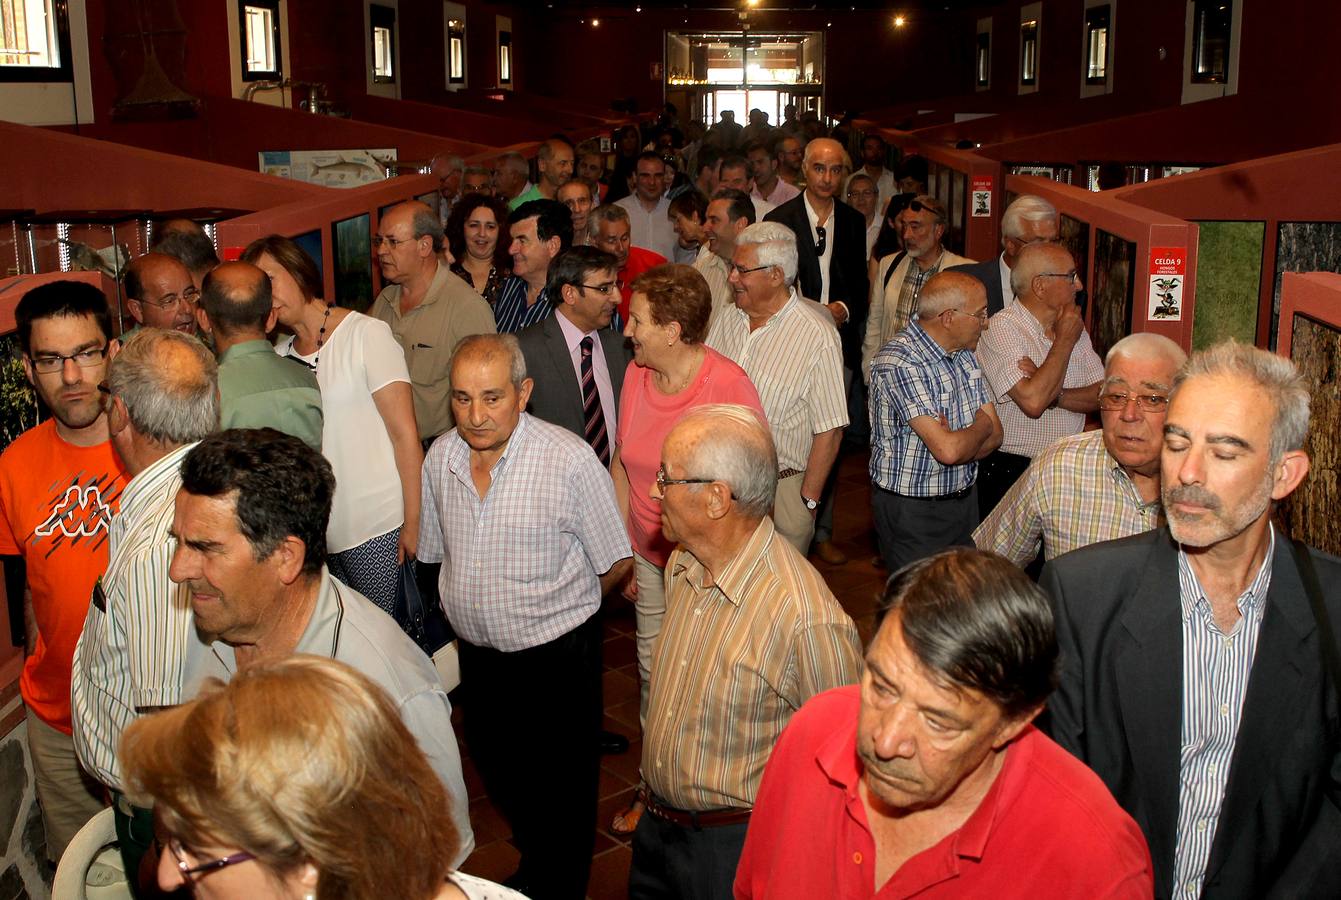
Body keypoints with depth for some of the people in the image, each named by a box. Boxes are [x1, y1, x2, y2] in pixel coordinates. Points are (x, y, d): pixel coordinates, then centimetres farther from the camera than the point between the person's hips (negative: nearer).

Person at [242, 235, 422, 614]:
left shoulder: (366, 334, -6)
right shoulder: (279, 356, 11)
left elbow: (405, 434, -10)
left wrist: (414, 524, -14)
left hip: (378, 527, -5)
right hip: (316, 532, 5)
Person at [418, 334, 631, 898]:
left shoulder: (570, 460, -21)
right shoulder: (440, 458, -5)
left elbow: (615, 564, -10)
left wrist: (552, 609, 2)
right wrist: (469, 609, 10)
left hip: (559, 655, -5)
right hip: (478, 653, 5)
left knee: (566, 787, 13)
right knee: (497, 771, 24)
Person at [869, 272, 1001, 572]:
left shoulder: (964, 353, 6)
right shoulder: (897, 363, -23)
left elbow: (994, 435, 3)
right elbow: (948, 449, -29)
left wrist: (953, 438, -18)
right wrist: (981, 426, -8)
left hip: (965, 499, 8)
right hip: (913, 512, -8)